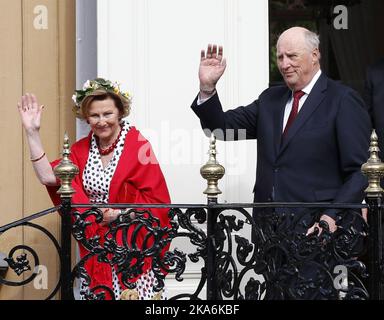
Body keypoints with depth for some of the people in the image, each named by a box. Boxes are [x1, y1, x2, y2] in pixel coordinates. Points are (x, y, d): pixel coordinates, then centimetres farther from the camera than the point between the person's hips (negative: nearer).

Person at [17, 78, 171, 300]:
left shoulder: (138, 146, -11)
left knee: (134, 293, -3)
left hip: (132, 245, -4)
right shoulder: (81, 149, 6)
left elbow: (156, 200, -11)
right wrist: (32, 132, -9)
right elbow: (48, 177, -8)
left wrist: (119, 213, -20)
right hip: (95, 246, 4)